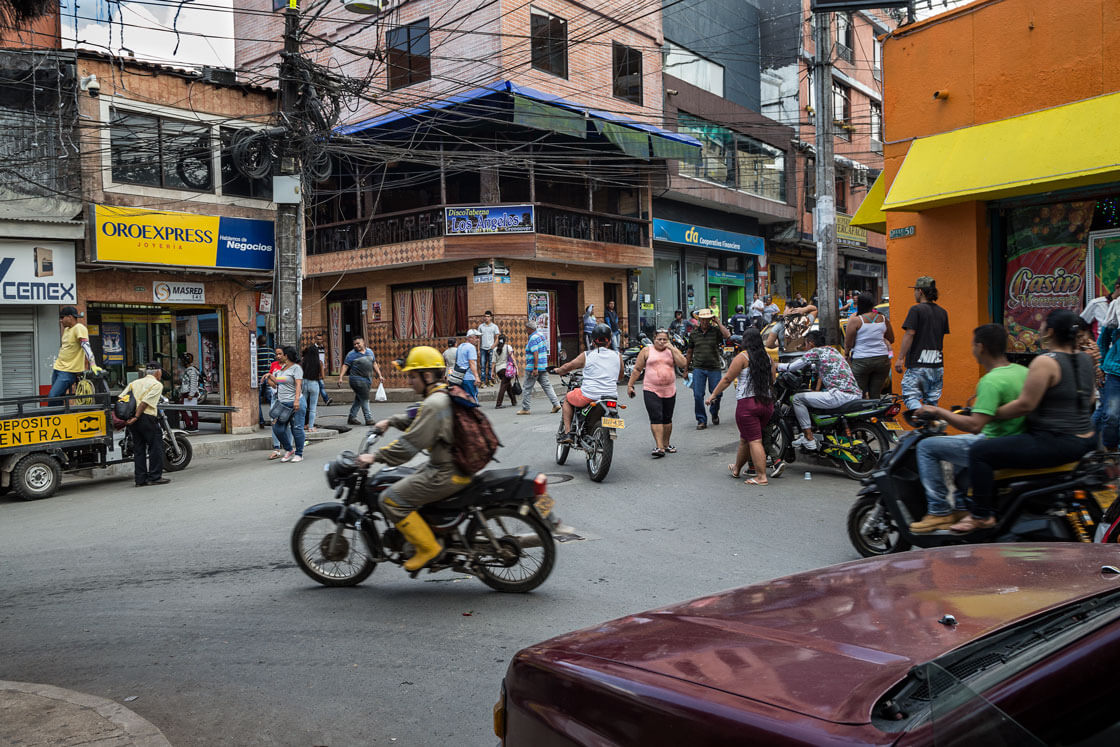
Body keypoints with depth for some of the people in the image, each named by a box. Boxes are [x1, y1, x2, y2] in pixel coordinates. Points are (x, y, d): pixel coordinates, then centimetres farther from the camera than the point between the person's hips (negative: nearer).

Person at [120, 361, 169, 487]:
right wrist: (136, 417, -15)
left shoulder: (134, 383, 21)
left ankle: (140, 479, 13)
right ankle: (155, 477, 2)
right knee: (156, 446, 3)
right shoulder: (157, 384, 1)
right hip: (147, 417, -7)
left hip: (131, 419, 7)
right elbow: (145, 402, -13)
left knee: (138, 448, 11)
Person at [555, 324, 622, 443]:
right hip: (612, 396, 3)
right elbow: (620, 375, 22)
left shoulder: (586, 355, 0)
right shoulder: (618, 356, 8)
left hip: (589, 395, -3)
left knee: (567, 399, 25)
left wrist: (558, 370, 29)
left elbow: (567, 367, 7)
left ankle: (567, 432, 14)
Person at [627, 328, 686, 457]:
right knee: (656, 418, -13)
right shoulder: (646, 351, 5)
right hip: (651, 391, -3)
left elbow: (683, 364, -6)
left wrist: (672, 349, -9)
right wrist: (630, 385, 4)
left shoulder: (673, 351, 9)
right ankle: (659, 447, -16)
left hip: (669, 391, 3)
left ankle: (666, 444, 24)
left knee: (667, 419, 11)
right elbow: (637, 369, 7)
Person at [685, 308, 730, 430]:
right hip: (698, 368, 1)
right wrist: (686, 369, 16)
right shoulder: (694, 333, 7)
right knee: (698, 395, -5)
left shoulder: (716, 330, 0)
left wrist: (718, 322, -13)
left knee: (717, 394, 4)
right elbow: (690, 352, 15)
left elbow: (727, 335, -22)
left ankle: (714, 414, 32)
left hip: (714, 368, -1)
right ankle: (701, 421, 5)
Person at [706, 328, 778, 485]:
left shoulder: (742, 357, -6)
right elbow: (772, 380, 16)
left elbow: (727, 379, -6)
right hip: (768, 403, 6)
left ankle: (761, 477, -7)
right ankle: (736, 469, 33)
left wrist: (714, 394, 2)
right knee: (745, 438, 19)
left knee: (754, 441, -4)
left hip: (748, 403, -6)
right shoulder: (768, 357, 11)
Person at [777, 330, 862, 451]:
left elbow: (793, 367, 2)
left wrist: (777, 365, 19)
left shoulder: (814, 351, 0)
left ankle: (809, 440, -4)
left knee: (798, 398, -4)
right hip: (856, 394, 10)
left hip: (841, 395, -10)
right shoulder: (833, 350, 25)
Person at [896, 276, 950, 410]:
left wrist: (900, 358, -12)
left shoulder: (916, 310, -9)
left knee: (910, 396, -7)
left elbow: (909, 334, -14)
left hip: (918, 364, -7)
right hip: (937, 364, 7)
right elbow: (942, 336, 19)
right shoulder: (942, 312, 12)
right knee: (932, 401, 11)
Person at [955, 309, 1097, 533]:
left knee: (979, 452, -11)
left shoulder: (1045, 362, -17)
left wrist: (990, 414, -9)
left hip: (1054, 444, -10)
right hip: (1086, 442, 10)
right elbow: (1091, 398, 21)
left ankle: (982, 516, -8)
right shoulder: (1086, 360, 8)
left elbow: (1025, 404, -21)